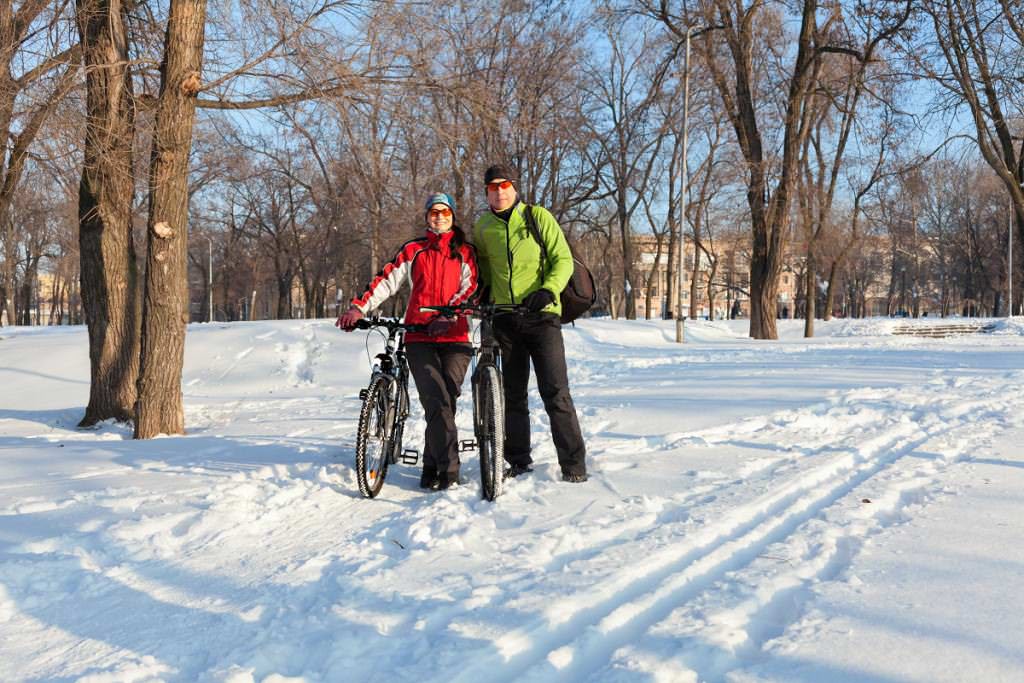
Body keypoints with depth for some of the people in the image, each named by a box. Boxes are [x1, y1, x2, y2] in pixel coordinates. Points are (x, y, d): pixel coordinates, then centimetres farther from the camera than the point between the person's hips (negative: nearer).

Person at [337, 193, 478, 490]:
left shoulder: (465, 252, 14)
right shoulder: (413, 250, 16)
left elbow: (470, 289, 2)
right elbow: (387, 280, 8)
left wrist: (448, 317, -14)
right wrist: (359, 307, -7)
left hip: (454, 337, 0)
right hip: (419, 338, 0)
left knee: (445, 402, -8)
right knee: (438, 402, -14)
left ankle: (432, 466, 2)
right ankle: (448, 469, -10)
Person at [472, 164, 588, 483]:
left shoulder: (538, 217, -1)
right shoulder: (482, 228, 11)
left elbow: (562, 259, -4)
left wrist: (549, 290, -20)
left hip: (541, 315, -4)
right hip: (505, 320, 4)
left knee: (555, 392, -8)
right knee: (513, 394, 9)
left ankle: (573, 464, -3)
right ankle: (519, 461, 19)